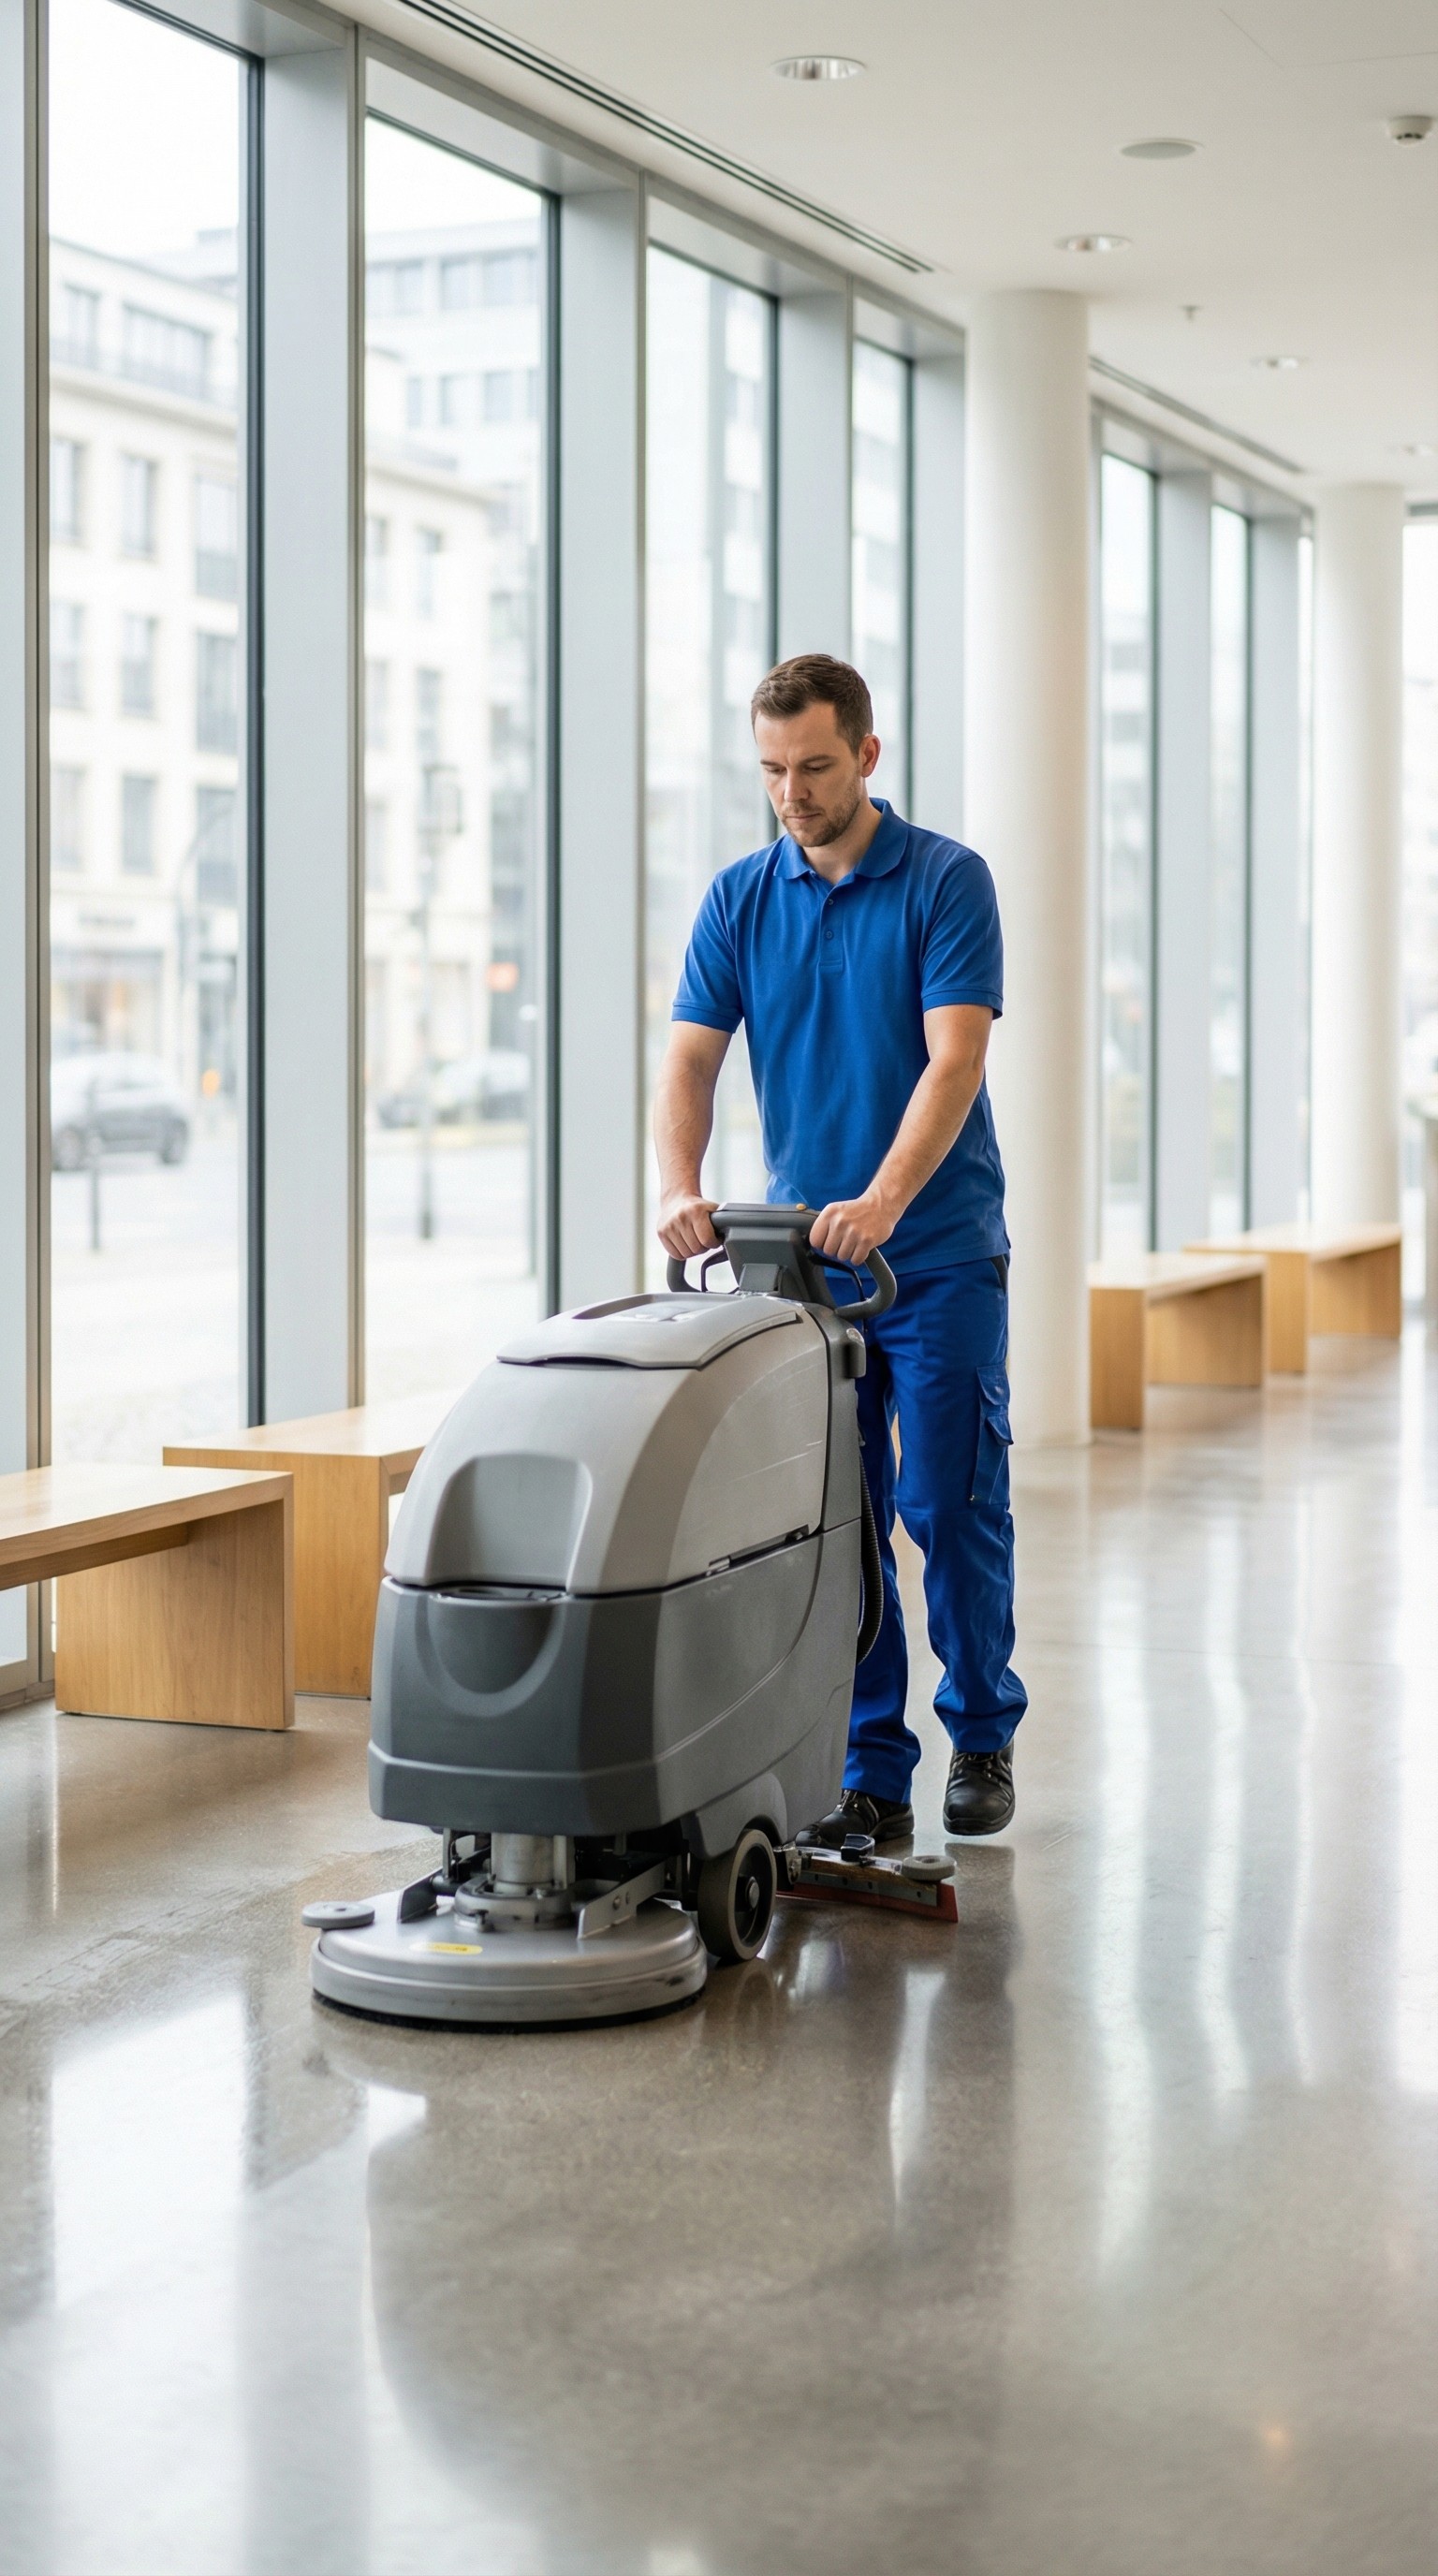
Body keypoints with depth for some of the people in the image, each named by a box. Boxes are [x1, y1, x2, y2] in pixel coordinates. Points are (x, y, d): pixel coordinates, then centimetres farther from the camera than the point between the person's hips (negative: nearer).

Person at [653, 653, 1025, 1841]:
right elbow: (691, 1058, -3)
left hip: (939, 1253, -4)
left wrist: (883, 1199, -32)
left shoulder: (947, 881, -8)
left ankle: (983, 1736, 18)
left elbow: (954, 1059, -18)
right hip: (805, 1254, 4)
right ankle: (873, 1774, 8)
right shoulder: (740, 898, 4)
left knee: (953, 1507, -1)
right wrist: (681, 1186, -22)